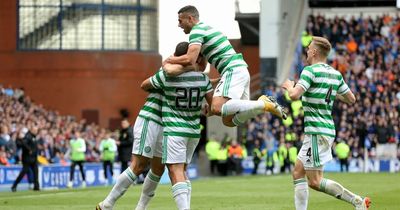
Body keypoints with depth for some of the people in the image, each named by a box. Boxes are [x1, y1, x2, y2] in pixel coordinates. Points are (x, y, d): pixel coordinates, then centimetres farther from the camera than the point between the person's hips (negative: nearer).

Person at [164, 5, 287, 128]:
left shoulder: (196, 31, -5)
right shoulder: (206, 29, 27)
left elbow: (190, 59, -18)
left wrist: (169, 60, 0)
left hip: (233, 71, -10)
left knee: (217, 108, -28)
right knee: (228, 121, 4)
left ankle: (264, 105, -28)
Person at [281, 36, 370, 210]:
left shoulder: (310, 71, -12)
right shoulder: (336, 74, 10)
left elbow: (294, 95, -23)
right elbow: (351, 99, 17)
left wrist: (289, 86, -1)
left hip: (317, 133, -9)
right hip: (328, 129, 9)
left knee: (315, 182, -8)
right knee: (298, 173, 10)